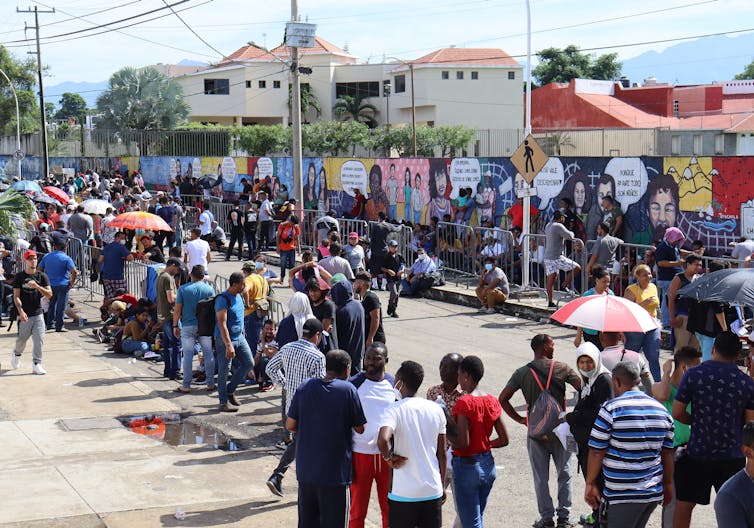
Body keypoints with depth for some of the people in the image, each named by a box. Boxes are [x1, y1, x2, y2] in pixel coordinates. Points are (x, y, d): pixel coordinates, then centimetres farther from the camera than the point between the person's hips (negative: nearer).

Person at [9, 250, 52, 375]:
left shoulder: (42, 276, 5)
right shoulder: (19, 277, 0)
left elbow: (49, 294, -2)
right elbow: (16, 296, -6)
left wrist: (37, 286, -18)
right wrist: (21, 311, -20)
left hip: (38, 314, 1)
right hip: (24, 315, -1)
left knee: (39, 340, -5)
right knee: (22, 339, 7)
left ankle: (37, 365, 3)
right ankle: (16, 354, 38)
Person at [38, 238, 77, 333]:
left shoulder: (46, 257, 6)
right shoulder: (66, 258, -8)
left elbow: (39, 269, 9)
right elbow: (74, 272, -18)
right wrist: (72, 282, -6)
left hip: (50, 285, 4)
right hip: (63, 285, -4)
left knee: (51, 304, 18)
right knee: (61, 306, 1)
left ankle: (49, 324, 24)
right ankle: (59, 326, 2)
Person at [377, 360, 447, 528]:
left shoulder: (394, 410, -11)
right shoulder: (436, 410, 3)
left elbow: (382, 440, -31)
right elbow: (441, 453, 9)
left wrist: (389, 457, -11)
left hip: (404, 493, -4)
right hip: (433, 490, 4)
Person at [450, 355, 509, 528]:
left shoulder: (464, 403, -18)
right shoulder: (492, 401, 3)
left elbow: (463, 444, -22)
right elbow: (504, 440, 6)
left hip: (467, 466, -7)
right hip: (488, 465, 7)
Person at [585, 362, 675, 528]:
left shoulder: (611, 409, -11)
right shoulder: (661, 409, 7)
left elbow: (597, 452, -10)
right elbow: (667, 453, 12)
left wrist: (590, 484, -1)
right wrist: (668, 484, 22)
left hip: (623, 494, -6)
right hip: (654, 493, 6)